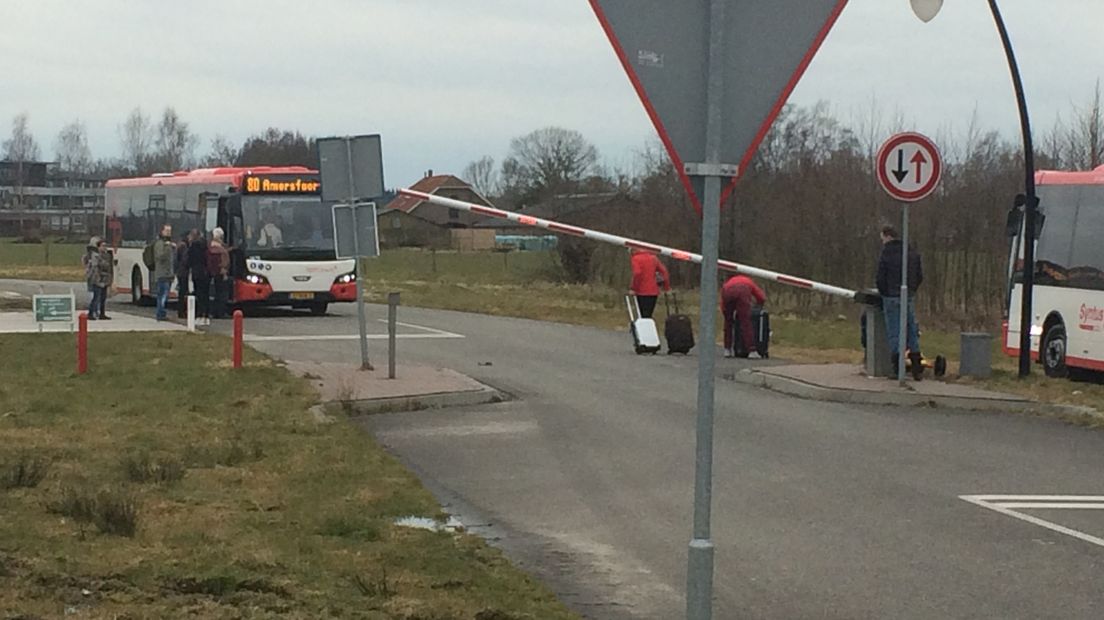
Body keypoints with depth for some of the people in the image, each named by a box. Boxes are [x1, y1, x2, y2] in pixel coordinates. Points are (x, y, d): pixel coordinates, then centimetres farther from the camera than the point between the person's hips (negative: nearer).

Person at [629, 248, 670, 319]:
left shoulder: (635, 258, -5)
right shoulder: (653, 257, 13)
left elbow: (637, 273, -21)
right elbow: (664, 271, 9)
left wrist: (633, 288, -13)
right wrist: (667, 287, 12)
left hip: (642, 292, -6)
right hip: (654, 292, 6)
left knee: (644, 316, -5)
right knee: (648, 316, 12)